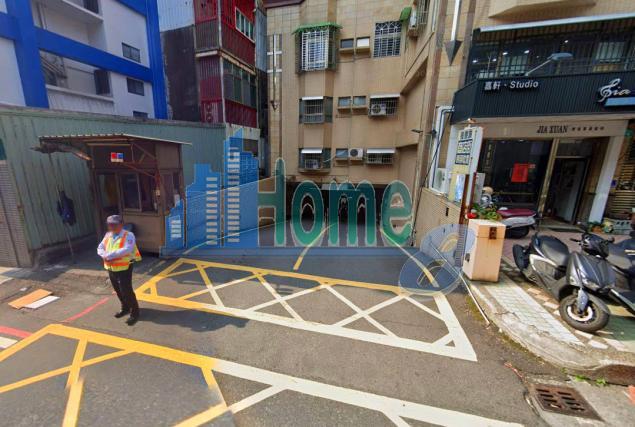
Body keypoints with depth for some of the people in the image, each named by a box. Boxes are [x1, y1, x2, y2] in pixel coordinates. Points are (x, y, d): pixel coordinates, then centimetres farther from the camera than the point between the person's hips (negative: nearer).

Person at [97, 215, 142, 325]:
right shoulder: (108, 235, 9)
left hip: (124, 268, -8)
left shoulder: (128, 235, -15)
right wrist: (105, 256, -14)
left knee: (126, 291, -5)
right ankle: (125, 308, 42)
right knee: (118, 291, 21)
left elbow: (127, 250, -27)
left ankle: (134, 313, 9)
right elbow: (100, 248, 6)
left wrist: (110, 255, -25)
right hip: (111, 268, 8)